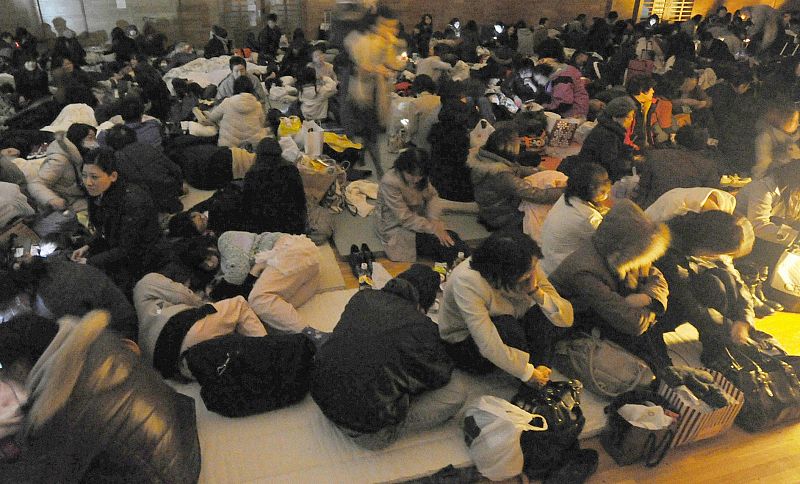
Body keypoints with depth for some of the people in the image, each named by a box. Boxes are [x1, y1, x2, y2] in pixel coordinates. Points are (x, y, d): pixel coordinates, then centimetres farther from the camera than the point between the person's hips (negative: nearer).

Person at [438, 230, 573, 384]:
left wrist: (535, 292, -33)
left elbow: (566, 318, -19)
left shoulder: (529, 267, -19)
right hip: (464, 341, -5)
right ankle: (534, 389, -13)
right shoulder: (467, 283, -35)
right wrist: (529, 374, -29)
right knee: (506, 326, -34)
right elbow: (489, 347, -37)